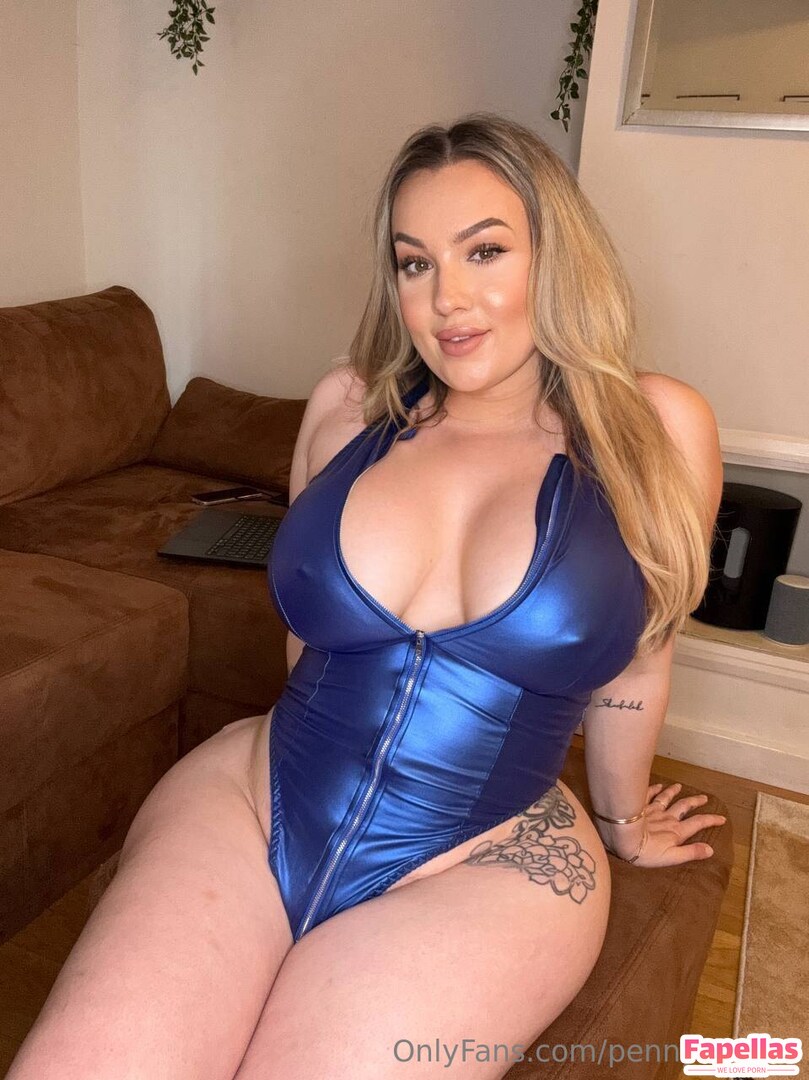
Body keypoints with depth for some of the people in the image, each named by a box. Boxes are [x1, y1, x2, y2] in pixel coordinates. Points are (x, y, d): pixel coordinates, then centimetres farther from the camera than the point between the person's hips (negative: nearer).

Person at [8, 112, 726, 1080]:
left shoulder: (656, 430, -5)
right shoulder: (348, 404, 2)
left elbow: (630, 663, 7)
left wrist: (622, 823, 20)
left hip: (484, 864, -1)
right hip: (252, 795, 2)